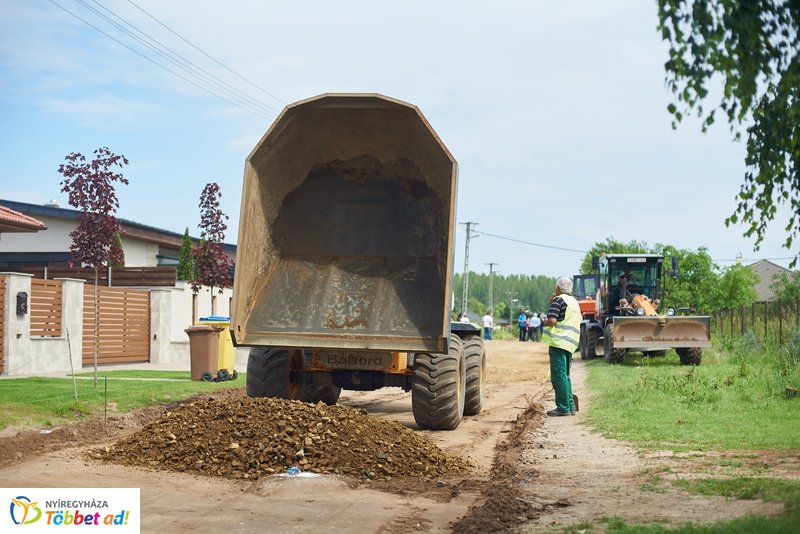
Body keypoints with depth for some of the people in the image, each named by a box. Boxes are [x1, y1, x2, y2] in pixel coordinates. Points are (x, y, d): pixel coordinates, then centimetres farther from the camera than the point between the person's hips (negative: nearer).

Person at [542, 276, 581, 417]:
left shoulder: (559, 300, -7)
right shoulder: (574, 302, 19)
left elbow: (552, 321, -19)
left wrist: (545, 321, 3)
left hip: (559, 341, -9)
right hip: (570, 343, 9)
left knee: (558, 375, -7)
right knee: (565, 375, 15)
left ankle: (563, 408, -10)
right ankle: (570, 406, 14)